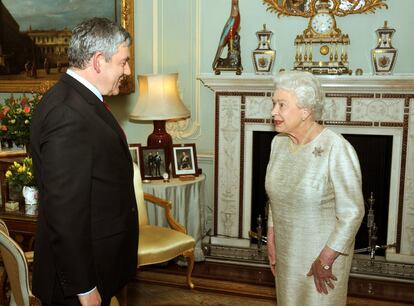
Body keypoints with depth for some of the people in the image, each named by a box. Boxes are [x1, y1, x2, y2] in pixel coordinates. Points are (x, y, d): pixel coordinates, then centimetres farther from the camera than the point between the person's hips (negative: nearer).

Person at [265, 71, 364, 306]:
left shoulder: (337, 149, -24)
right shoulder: (278, 142, -2)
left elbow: (352, 213, -21)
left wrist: (325, 260, -17)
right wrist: (271, 239, 6)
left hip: (324, 251, -6)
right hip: (286, 250, 6)